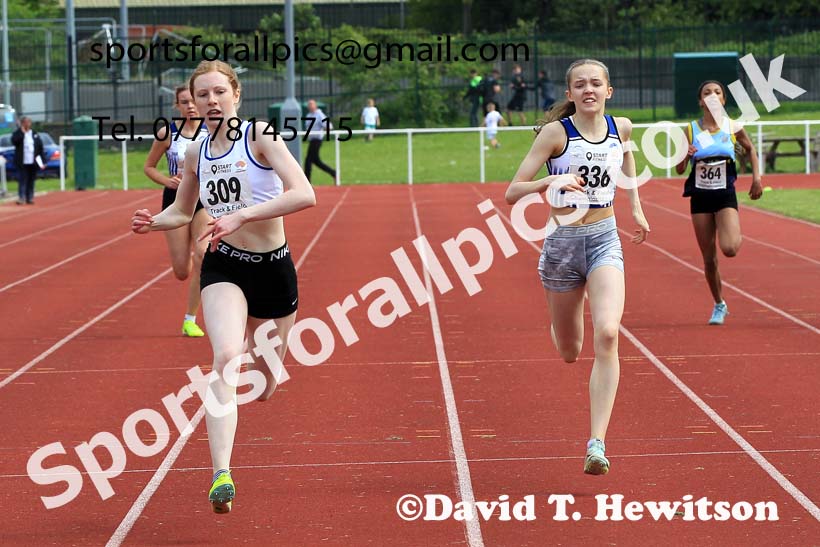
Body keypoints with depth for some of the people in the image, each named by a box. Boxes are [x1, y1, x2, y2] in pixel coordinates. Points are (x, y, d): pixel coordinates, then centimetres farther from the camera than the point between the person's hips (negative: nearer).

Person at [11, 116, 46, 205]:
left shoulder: (35, 134, 10)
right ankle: (21, 198, -9)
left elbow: (40, 148, 9)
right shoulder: (17, 133, 2)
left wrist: (43, 161, 4)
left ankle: (30, 198, 13)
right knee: (22, 181, -7)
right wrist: (22, 132, -17)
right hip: (22, 163, -3)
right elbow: (14, 141, -19)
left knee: (31, 181, 8)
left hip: (32, 163, 3)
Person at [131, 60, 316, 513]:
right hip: (224, 268, 1)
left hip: (274, 269, -1)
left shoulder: (260, 137, -11)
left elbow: (304, 195, -24)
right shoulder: (196, 155, 3)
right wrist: (153, 222, -3)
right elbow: (182, 212, 20)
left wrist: (241, 215, -32)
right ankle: (221, 475, -35)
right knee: (226, 358, -27)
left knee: (262, 386, 12)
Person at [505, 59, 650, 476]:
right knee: (569, 352, 12)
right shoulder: (556, 133, -11)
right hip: (563, 241, -1)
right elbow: (512, 193, -14)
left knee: (607, 336, -22)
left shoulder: (621, 128, 1)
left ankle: (597, 445, -23)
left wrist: (636, 207, 25)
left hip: (605, 241, 1)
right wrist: (551, 182, -31)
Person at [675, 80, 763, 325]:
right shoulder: (691, 130, -3)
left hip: (725, 195, -1)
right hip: (700, 197, 1)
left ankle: (737, 237, 16)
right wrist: (685, 156, -23)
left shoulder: (733, 127, -3)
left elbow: (750, 149, 17)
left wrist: (756, 177, 8)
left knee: (729, 248, -22)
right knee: (709, 259, 5)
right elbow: (679, 170, -1)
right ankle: (719, 306, 24)